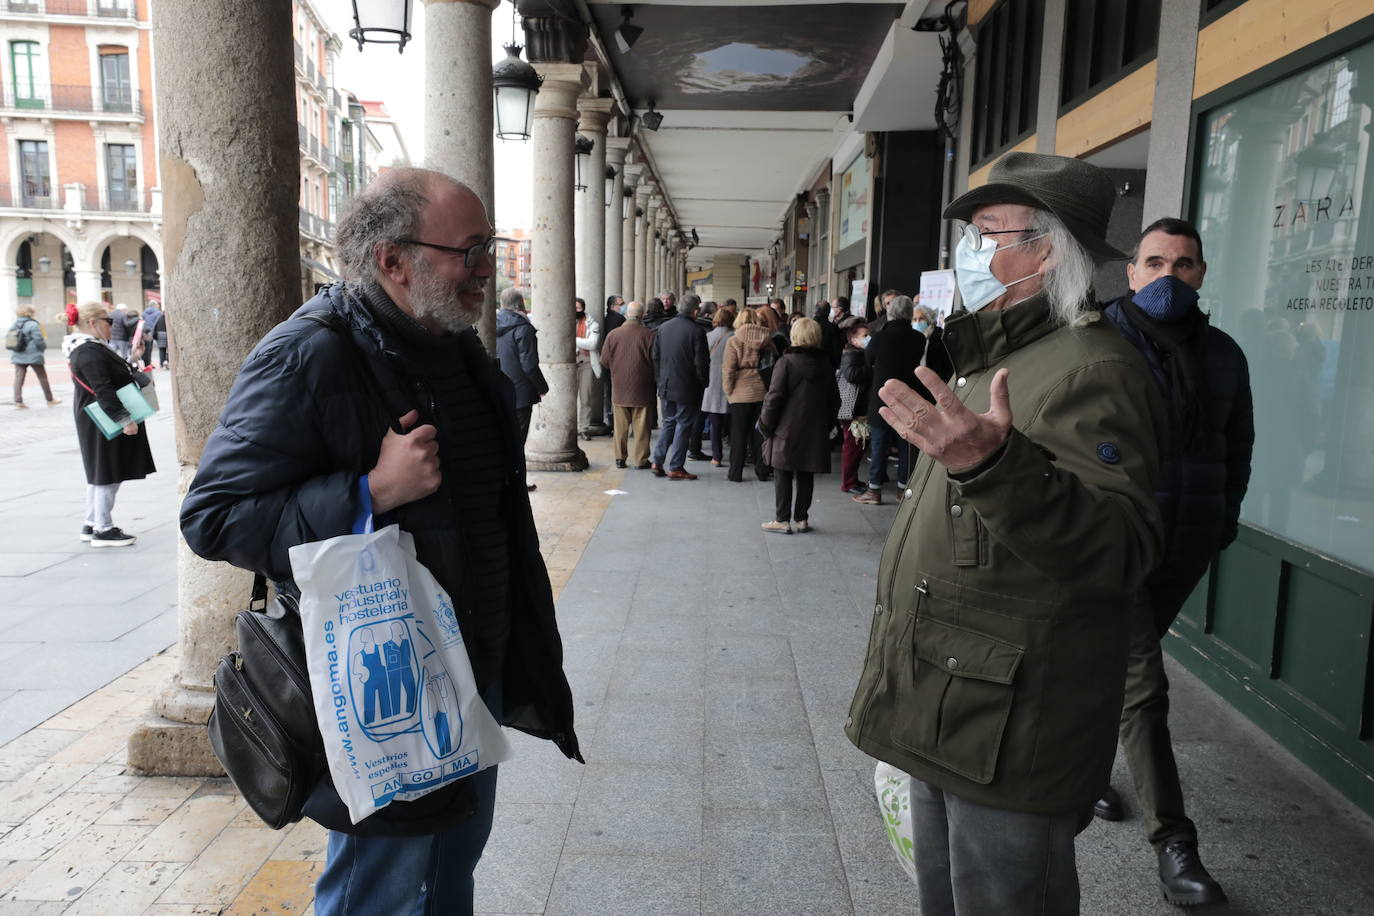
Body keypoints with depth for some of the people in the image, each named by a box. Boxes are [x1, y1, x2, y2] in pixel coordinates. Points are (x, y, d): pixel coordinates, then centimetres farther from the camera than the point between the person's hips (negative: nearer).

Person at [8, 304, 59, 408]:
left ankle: (18, 402, -2)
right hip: (33, 356, -5)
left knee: (19, 377, 4)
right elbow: (39, 340, -17)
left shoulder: (13, 325, 8)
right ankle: (50, 400, 16)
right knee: (42, 377, 7)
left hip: (17, 356, 6)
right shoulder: (32, 325, -13)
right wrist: (44, 346, 2)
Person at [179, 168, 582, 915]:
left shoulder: (457, 347, 7)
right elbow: (211, 518, -21)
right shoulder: (307, 357, -20)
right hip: (382, 693, -8)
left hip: (477, 674, 8)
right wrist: (371, 493, -31)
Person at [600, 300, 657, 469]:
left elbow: (605, 361, 3)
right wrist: (655, 383, 12)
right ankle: (641, 460, 10)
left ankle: (619, 457, 15)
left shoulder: (613, 334, -4)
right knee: (641, 426, 5)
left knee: (620, 425, 11)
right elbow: (656, 362, -6)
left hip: (619, 388, 2)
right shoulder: (649, 336, -10)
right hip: (642, 389, -2)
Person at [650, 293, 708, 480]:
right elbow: (701, 362, -14)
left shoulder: (663, 328, 4)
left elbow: (655, 357, 10)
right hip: (687, 388, -6)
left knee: (668, 422, 17)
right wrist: (703, 382, 1)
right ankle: (676, 468, 6)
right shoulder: (696, 331, -14)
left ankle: (658, 462, 14)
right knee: (683, 425, 4)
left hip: (666, 386, 6)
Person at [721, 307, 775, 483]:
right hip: (761, 391, 3)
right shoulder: (766, 339, 2)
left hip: (741, 393, -3)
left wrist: (728, 390, -1)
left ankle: (736, 473, 8)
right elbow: (774, 360, 4)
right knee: (759, 432, 11)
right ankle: (763, 471, 16)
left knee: (739, 433, 4)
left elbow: (728, 369, -11)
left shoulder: (733, 341, -7)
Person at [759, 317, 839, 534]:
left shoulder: (786, 362, -11)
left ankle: (782, 520, 6)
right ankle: (802, 518, 17)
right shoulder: (826, 364, 6)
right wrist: (827, 425, 20)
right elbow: (834, 400, 12)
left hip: (787, 430, -4)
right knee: (806, 476, 11)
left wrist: (765, 425, -3)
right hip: (815, 432, 5)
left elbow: (774, 397, -13)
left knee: (782, 475, 4)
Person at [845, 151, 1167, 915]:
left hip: (1010, 737, -10)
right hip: (946, 717, 10)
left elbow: (1123, 549, -31)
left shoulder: (1093, 369, -18)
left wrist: (992, 466, -44)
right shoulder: (998, 358, 14)